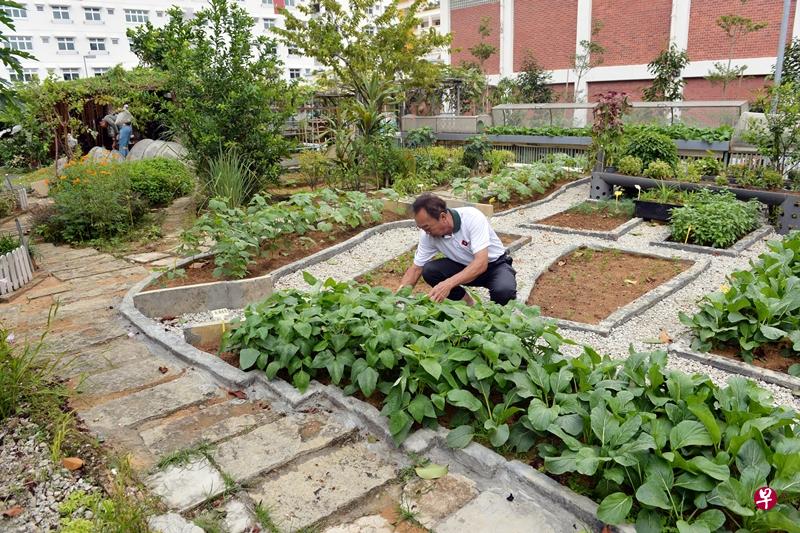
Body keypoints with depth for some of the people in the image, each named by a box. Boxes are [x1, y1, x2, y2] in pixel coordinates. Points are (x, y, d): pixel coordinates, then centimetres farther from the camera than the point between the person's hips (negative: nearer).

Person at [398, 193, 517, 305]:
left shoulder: (472, 217, -31)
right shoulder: (427, 234, -16)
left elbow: (481, 263, -37)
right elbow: (416, 268, -6)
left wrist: (449, 284, -50)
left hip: (495, 264, -4)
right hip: (463, 266, 4)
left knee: (504, 291, -35)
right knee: (428, 271, -20)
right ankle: (468, 304, 1)